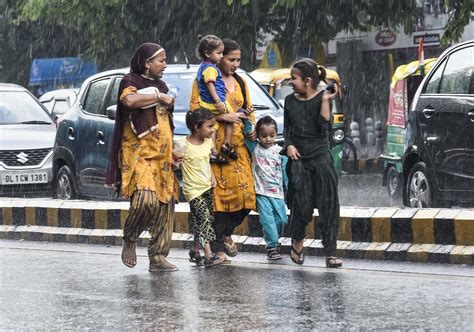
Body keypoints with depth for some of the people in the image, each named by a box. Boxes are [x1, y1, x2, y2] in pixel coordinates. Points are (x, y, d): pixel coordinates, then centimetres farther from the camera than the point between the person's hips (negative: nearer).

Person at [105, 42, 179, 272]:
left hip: (162, 156, 8)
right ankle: (129, 240, -3)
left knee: (165, 205, 1)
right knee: (145, 198, -25)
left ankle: (158, 256, 5)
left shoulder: (161, 86, 22)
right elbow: (129, 100, -26)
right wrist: (158, 97, -14)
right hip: (139, 153, -8)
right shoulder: (131, 81, -1)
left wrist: (173, 150, 22)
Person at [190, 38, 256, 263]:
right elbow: (195, 111, -9)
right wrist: (223, 116, -17)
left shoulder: (240, 82, 19)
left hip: (239, 144, 6)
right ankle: (217, 247, -5)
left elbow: (249, 109, 25)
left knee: (245, 192, -3)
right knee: (220, 192, -11)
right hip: (216, 145, -6)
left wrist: (253, 128, 5)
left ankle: (226, 232, 20)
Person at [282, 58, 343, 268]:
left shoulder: (321, 98, -3)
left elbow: (325, 128, -13)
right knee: (301, 203, -5)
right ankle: (297, 240, 22)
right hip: (298, 157, 3)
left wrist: (325, 101, -17)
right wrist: (289, 145, -1)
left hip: (320, 156, -3)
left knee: (328, 204, -7)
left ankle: (330, 253, -6)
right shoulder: (290, 101, 9)